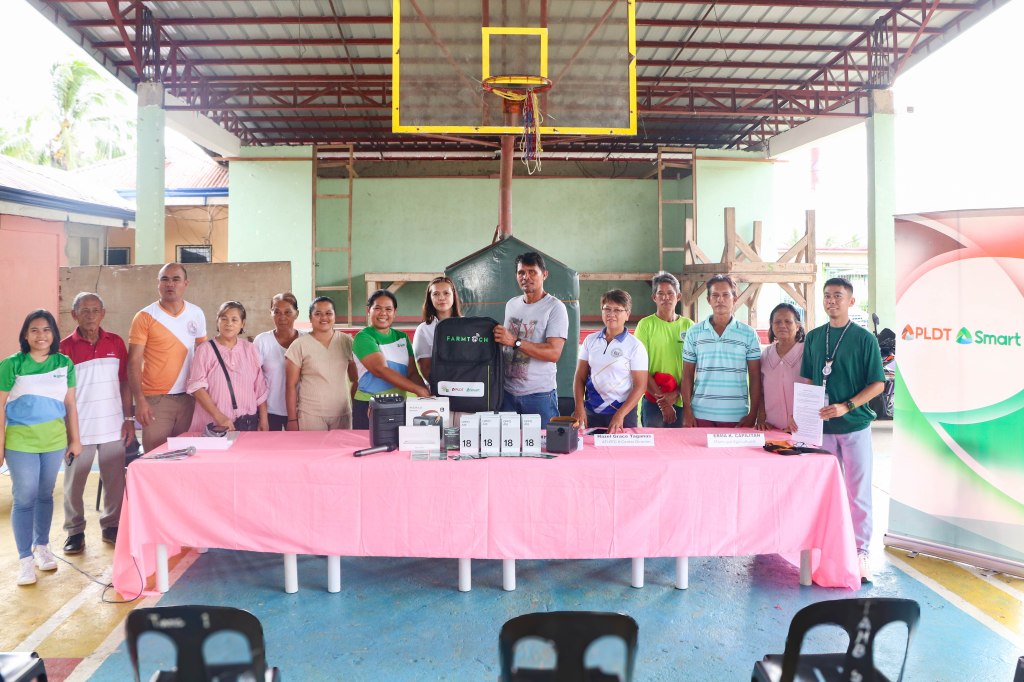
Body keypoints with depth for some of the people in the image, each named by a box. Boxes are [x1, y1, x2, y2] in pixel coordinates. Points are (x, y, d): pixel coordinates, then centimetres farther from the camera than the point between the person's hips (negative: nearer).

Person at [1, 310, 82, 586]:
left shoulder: (64, 363, 2)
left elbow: (70, 405, 7)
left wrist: (75, 439, 8)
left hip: (55, 440, 3)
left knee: (45, 495, 14)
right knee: (24, 499, 1)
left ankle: (42, 546, 30)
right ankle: (25, 559, 10)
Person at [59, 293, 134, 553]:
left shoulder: (116, 343, 4)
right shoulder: (65, 346, -4)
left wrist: (129, 418, 4)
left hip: (113, 426, 2)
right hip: (79, 428, -2)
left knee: (115, 480, 8)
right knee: (74, 482, 7)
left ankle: (111, 526, 23)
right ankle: (75, 531, 21)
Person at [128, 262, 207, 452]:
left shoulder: (197, 314, 7)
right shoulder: (145, 317, -4)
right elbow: (134, 362, -6)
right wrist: (140, 400, -15)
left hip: (188, 398, 3)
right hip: (156, 400, -3)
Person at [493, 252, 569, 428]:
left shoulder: (555, 307, -8)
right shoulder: (511, 305, 13)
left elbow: (554, 353, -18)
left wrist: (515, 342, -22)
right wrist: (498, 337, 1)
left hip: (540, 395, -5)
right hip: (508, 392, 5)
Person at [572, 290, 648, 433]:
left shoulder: (635, 346, -5)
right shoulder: (590, 340, 6)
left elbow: (640, 386, -8)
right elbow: (580, 377, 8)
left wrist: (620, 415, -16)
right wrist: (579, 407, -5)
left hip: (623, 413, -3)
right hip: (591, 413, 3)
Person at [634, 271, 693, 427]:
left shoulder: (688, 326, 6)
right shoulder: (646, 324, -1)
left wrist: (676, 394, -9)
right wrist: (661, 398, -10)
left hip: (681, 401, 2)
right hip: (653, 402, -2)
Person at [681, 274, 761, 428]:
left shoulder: (749, 334, 3)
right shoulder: (694, 333, 5)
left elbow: (755, 377, 4)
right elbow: (687, 375, 7)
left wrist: (753, 414, -3)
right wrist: (687, 412, -1)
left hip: (737, 416, 0)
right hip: (702, 415, 1)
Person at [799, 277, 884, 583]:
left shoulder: (864, 338, -4)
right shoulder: (813, 337, 9)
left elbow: (878, 383, -6)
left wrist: (846, 406, -18)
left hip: (854, 424, -4)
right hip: (822, 426, 4)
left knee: (858, 492, 0)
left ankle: (860, 553, 9)